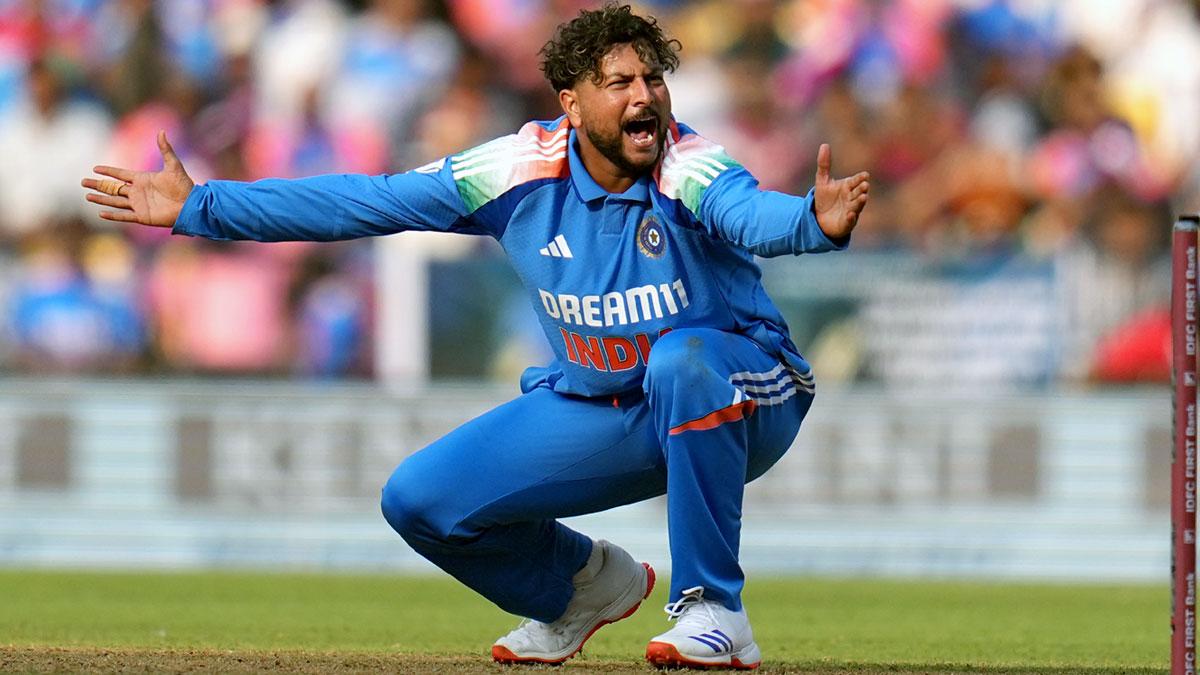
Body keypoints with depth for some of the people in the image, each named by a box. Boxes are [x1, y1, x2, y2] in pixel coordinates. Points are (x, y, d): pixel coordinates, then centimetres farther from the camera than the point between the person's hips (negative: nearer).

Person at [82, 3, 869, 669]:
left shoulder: (690, 172, -25)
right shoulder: (523, 171, -11)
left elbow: (753, 214, -49)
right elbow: (367, 201, -5)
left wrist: (817, 221, -74)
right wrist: (199, 208, -6)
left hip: (737, 403, -5)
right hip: (594, 409, 5)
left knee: (683, 358, -39)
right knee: (422, 500, -5)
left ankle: (713, 611, -26)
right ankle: (582, 583, 24)